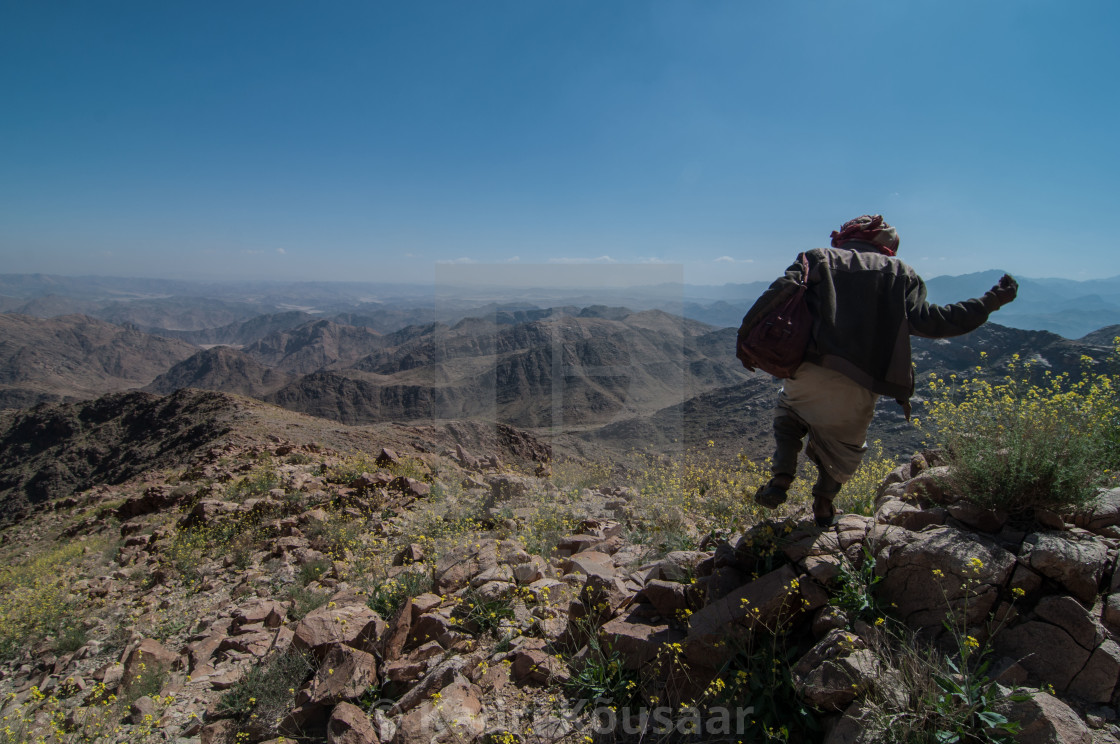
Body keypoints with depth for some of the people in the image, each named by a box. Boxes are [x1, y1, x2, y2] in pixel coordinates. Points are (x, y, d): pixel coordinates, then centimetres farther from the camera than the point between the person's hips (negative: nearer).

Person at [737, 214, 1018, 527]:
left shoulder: (819, 258, 13)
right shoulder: (899, 272, 13)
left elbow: (782, 290, -4)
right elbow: (926, 321, -1)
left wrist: (746, 333, -4)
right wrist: (991, 301, 10)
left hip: (810, 371, 0)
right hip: (860, 387, 1)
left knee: (788, 412, 30)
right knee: (846, 443, 28)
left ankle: (781, 478, 12)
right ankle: (823, 502, 33)